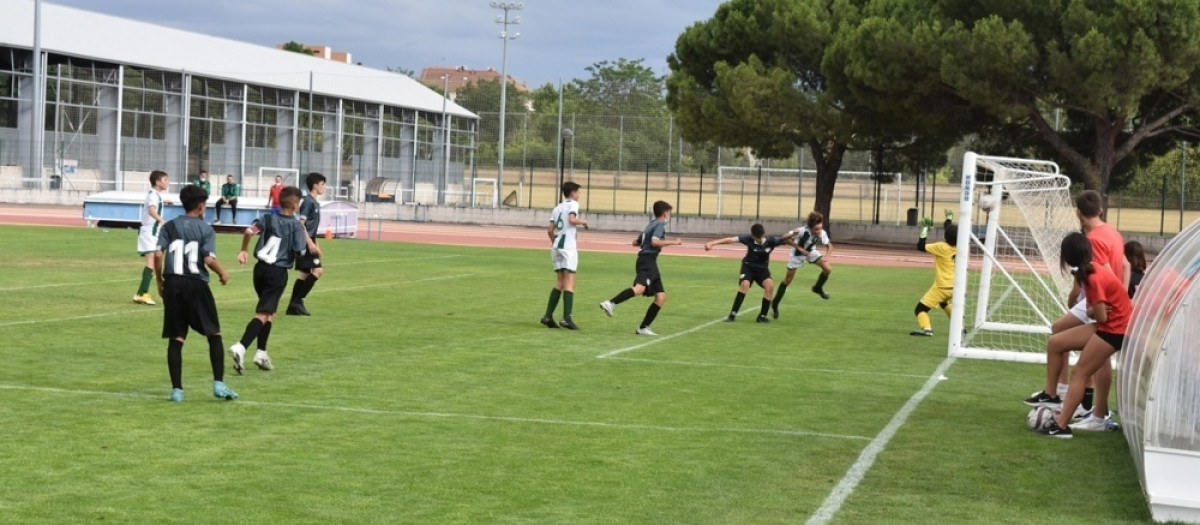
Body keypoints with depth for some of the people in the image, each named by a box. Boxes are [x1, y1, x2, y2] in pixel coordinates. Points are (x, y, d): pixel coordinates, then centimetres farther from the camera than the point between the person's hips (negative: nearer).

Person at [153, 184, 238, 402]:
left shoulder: (170, 226, 6)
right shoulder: (206, 229, -1)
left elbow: (158, 255, -4)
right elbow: (209, 259, -12)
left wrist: (159, 281, 8)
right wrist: (222, 273, 6)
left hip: (172, 284, 3)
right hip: (196, 284, -3)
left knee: (176, 339, 7)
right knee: (214, 334, 9)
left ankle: (176, 389, 5)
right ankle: (218, 383, 1)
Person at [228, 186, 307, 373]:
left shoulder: (268, 218, 6)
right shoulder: (296, 225, -6)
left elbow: (249, 231, -8)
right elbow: (299, 252, -10)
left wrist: (243, 250, 7)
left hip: (261, 268, 6)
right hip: (278, 272, -6)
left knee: (269, 311, 21)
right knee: (263, 313, -9)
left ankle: (261, 353, 20)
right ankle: (240, 347, -27)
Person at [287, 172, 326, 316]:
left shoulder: (315, 203, 16)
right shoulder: (308, 202, -12)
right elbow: (301, 224, -18)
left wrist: (316, 245, 25)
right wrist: (310, 243, -23)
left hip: (309, 241, 10)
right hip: (305, 241, -10)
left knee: (305, 273, 10)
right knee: (318, 270, -16)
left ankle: (293, 306, 12)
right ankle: (298, 300, -13)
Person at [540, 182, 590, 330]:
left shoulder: (557, 208, 19)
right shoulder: (573, 204, 0)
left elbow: (550, 230, 14)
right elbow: (572, 219, -19)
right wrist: (583, 221, -1)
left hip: (557, 245, 7)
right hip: (568, 245, -7)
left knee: (560, 282, 13)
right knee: (569, 282, -8)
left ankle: (548, 316, 8)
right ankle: (566, 318, -16)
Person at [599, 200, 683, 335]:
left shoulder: (651, 224, 26)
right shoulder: (659, 225, -2)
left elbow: (636, 242, 33)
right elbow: (655, 241, -21)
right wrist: (672, 242, -15)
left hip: (650, 264, 10)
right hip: (647, 261, -10)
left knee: (661, 296, 6)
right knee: (640, 288, -33)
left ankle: (643, 328, 3)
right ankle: (610, 304, -47)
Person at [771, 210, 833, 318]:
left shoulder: (822, 233, -27)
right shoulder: (802, 231, -38)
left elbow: (828, 246, -14)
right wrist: (799, 248, -32)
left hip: (811, 252, 3)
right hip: (798, 254, -3)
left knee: (828, 269, -15)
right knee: (788, 280, 2)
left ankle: (818, 288, 14)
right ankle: (774, 305, 18)